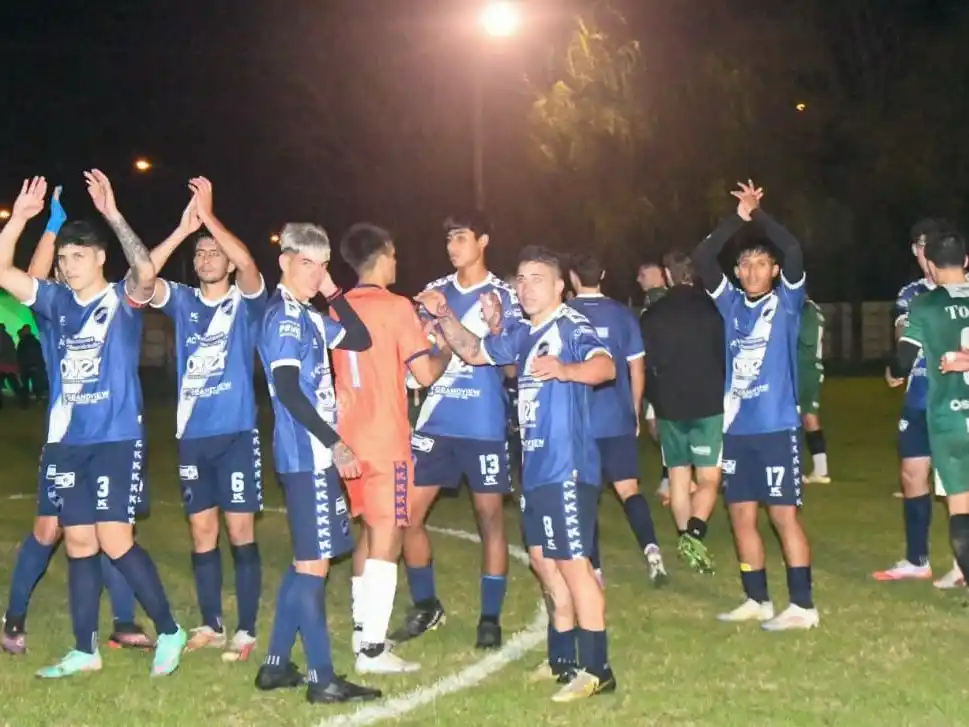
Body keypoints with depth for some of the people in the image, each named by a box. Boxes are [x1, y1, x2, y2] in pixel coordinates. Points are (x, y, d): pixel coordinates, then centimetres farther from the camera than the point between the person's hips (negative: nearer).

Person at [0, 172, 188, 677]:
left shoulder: (123, 300, -5)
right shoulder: (57, 302, 8)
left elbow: (146, 271, -27)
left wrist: (112, 214, -34)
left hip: (116, 439, -5)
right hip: (67, 441, 5)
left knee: (115, 541, -10)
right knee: (79, 544, 9)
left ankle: (169, 631, 4)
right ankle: (85, 650, 17)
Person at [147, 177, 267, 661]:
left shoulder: (246, 302, 0)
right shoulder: (183, 301, 8)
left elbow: (247, 263, -21)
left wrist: (209, 217, -23)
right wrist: (183, 229, -17)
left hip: (236, 433, -4)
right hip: (192, 435, 4)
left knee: (240, 534, -2)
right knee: (202, 533, 10)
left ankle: (246, 631, 4)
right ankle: (210, 625, 20)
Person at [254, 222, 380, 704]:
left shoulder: (308, 316, 16)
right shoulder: (283, 316, -13)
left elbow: (361, 340, 19)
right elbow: (287, 389, -21)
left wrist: (333, 293, 9)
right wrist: (335, 443, -22)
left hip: (315, 454, 10)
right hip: (306, 455, -10)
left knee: (306, 561, 14)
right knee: (314, 562, -7)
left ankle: (277, 665, 19)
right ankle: (322, 679, -4)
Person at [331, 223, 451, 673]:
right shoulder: (397, 307, -11)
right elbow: (425, 374, -14)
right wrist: (447, 349, 6)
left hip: (349, 436, 7)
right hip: (386, 439, -7)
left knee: (370, 530, 21)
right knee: (387, 537, -6)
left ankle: (362, 627, 26)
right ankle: (372, 650, -9)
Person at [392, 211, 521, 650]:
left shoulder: (503, 296, 0)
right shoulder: (435, 292, 10)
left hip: (483, 425, -4)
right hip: (435, 421, 4)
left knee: (490, 518, 3)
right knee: (408, 514, 2)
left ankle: (490, 618, 12)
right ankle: (425, 606, 20)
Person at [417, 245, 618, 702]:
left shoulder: (571, 325, -13)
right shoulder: (524, 335, 14)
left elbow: (605, 366, -32)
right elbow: (474, 352, 28)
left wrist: (564, 370, -52)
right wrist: (445, 317, 12)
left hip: (568, 466, -10)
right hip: (537, 467, 10)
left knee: (573, 562, -8)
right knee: (543, 558, 17)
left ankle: (597, 669, -2)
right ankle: (565, 658, 29)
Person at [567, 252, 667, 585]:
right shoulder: (622, 314, 1)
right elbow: (637, 369, 4)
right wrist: (635, 411, 16)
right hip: (618, 419, 2)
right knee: (629, 488, 7)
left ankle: (593, 569, 7)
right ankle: (651, 549, -15)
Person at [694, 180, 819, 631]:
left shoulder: (786, 302, -1)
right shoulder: (731, 304, 9)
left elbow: (793, 251, -16)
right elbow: (702, 259, -1)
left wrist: (759, 214, -12)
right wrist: (738, 218, -7)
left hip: (777, 426, -5)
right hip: (737, 428, 5)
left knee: (784, 515, -3)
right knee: (741, 515, 9)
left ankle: (802, 606, 2)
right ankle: (756, 601, 20)